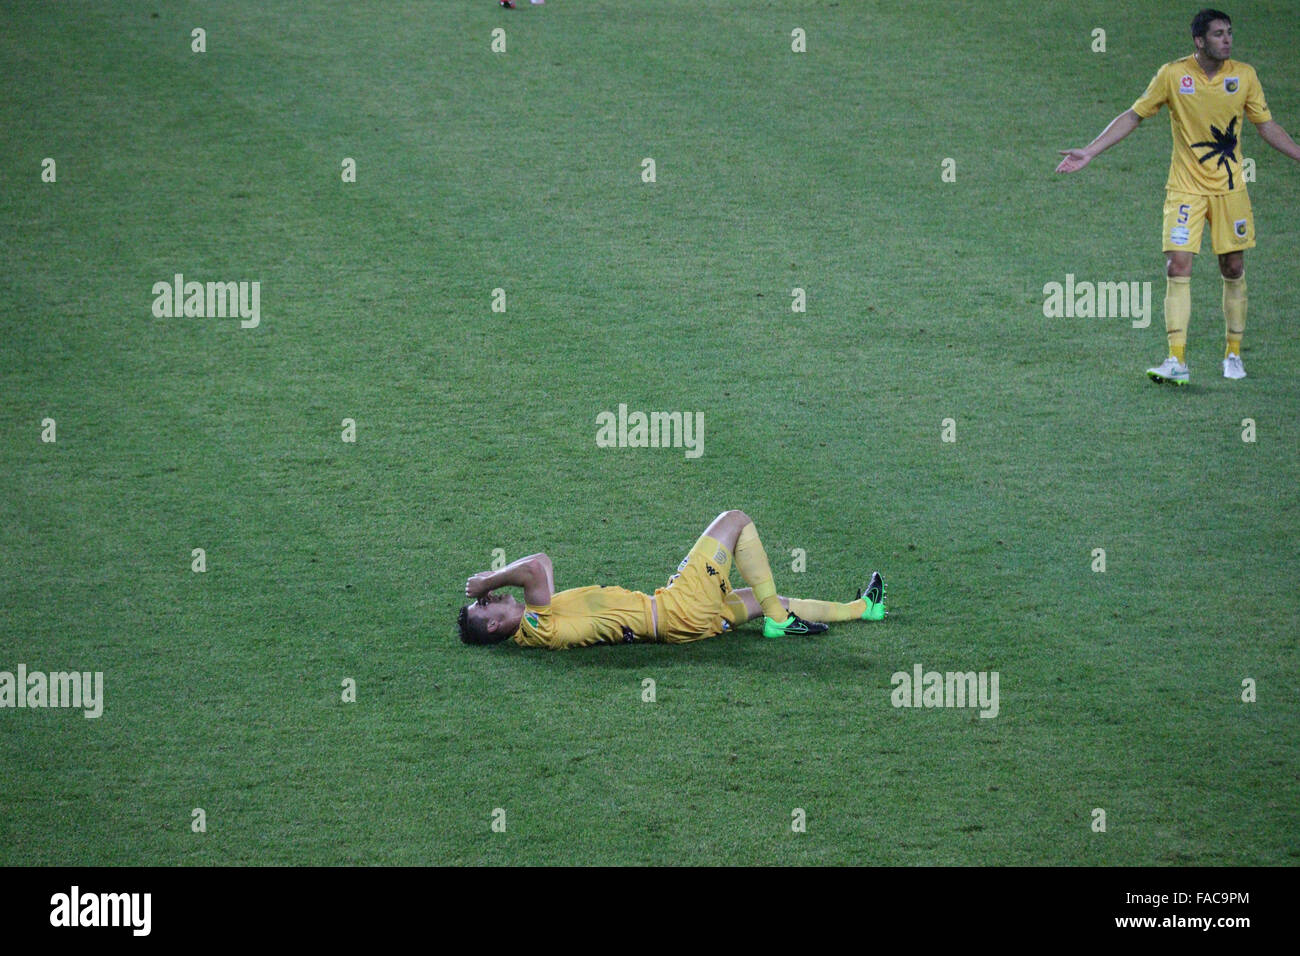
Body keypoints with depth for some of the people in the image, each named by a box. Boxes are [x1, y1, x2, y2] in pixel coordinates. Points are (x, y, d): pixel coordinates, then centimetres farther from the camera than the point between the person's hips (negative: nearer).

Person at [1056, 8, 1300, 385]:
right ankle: (1177, 361, -13)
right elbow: (1133, 116, 1)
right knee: (1177, 266, -12)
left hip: (1230, 187, 2)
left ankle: (1233, 354, 19)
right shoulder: (1173, 75, -7)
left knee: (1234, 269, 5)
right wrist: (1088, 153, -3)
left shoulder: (1244, 75, -1)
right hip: (1186, 188, -2)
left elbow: (1266, 126, 12)